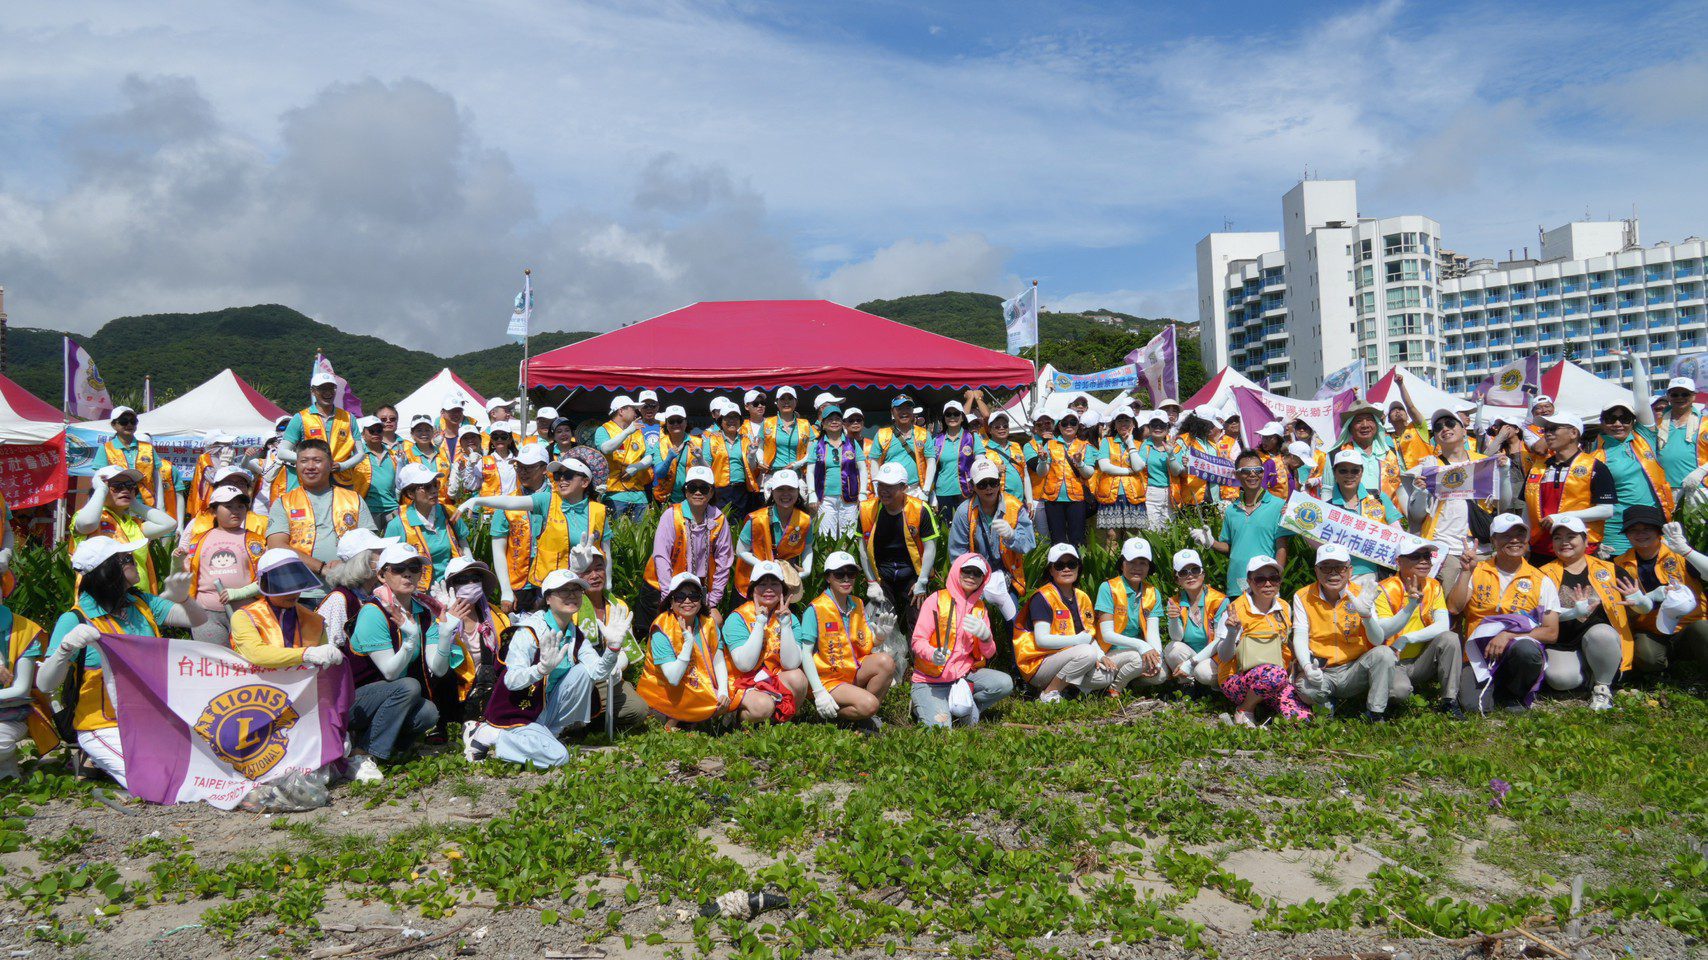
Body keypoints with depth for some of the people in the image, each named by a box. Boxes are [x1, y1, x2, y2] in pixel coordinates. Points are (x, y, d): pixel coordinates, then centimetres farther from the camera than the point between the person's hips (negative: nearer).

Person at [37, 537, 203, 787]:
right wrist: (66, 647, -33)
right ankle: (106, 760, 7)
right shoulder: (75, 620, -12)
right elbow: (45, 685, -16)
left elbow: (197, 619, 7)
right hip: (105, 727, -6)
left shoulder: (141, 603, 6)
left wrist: (181, 596, -12)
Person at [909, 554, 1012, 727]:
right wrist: (933, 654, -31)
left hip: (964, 674, 5)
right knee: (940, 727, -25)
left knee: (1005, 683, -19)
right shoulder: (937, 599, -5)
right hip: (931, 679, -5)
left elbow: (988, 654, 5)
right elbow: (918, 640, -9)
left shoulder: (980, 608, 11)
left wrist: (985, 636, -17)